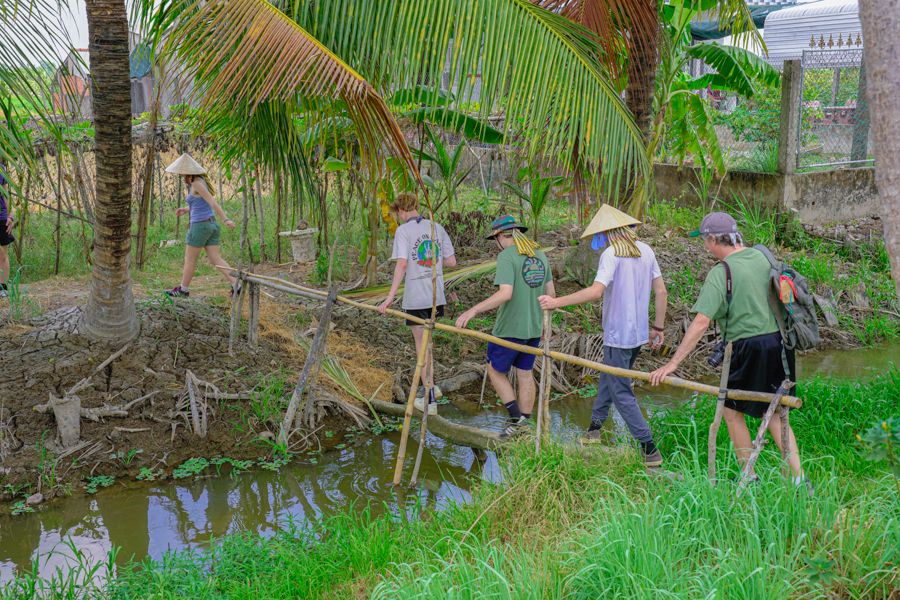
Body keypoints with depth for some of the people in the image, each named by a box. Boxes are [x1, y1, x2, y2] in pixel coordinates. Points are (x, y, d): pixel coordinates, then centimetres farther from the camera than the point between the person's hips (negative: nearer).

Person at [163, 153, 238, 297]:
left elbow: (212, 202, -23)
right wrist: (186, 210, 21)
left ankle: (183, 289, 21)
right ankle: (235, 284, -8)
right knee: (215, 259, 4)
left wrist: (225, 220, -30)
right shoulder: (199, 181, 14)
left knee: (190, 259, 7)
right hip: (210, 225, 9)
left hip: (200, 226, -9)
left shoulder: (197, 183, -15)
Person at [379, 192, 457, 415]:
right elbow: (451, 261, 6)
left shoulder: (403, 231, -10)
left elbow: (402, 264, -20)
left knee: (422, 345, 4)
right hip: (436, 296, 5)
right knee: (425, 340, 23)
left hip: (415, 298, -5)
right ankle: (429, 386, 28)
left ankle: (430, 400, 9)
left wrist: (391, 296, -20)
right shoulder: (437, 228, 6)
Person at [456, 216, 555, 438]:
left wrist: (473, 310, -27)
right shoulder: (540, 255, 7)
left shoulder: (506, 257, -16)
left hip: (510, 329, -7)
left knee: (496, 371, 11)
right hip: (534, 328, 7)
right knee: (525, 374, 15)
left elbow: (505, 294, -27)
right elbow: (550, 293, 13)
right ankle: (524, 425, 21)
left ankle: (516, 417, 6)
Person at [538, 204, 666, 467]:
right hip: (639, 334, 8)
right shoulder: (645, 251, 7)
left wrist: (556, 302, -27)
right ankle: (594, 428, 30)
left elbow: (596, 291, -30)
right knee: (608, 378, 23)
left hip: (618, 336, -8)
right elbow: (661, 291, 9)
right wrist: (658, 327, 17)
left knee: (621, 392, 0)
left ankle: (649, 450, -1)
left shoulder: (611, 254, -16)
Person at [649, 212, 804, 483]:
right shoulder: (761, 255, 5)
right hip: (779, 342, 7)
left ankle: (749, 478, 18)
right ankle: (798, 478, 12)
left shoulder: (720, 273, -15)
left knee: (732, 411, 12)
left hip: (749, 348, -7)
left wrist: (673, 363, -20)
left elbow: (701, 323, -21)